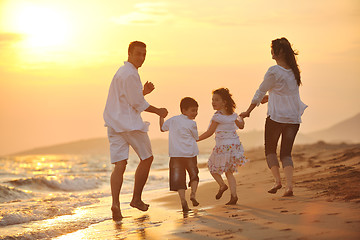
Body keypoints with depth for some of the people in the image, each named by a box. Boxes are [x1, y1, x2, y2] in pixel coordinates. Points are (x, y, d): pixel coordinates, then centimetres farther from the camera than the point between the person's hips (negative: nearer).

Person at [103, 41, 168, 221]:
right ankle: (136, 199, 15)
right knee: (146, 158, 10)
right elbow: (137, 103, -14)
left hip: (114, 124, 8)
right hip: (130, 123, -8)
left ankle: (115, 203, -16)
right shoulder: (130, 74, -13)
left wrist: (143, 92, 12)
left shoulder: (122, 72, 19)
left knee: (119, 165, -1)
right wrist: (158, 111, -3)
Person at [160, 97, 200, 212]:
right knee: (193, 174, 15)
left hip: (175, 154, 3)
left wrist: (161, 116, 40)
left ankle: (182, 199, -15)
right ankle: (193, 193, -4)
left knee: (178, 177, -1)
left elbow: (162, 128, 25)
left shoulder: (172, 120, 9)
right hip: (190, 154, -3)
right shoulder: (191, 123, -4)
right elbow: (196, 138, 7)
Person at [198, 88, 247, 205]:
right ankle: (233, 195, 3)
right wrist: (241, 119, 47)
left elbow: (209, 133, -10)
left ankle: (222, 185, -5)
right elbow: (241, 126, 25)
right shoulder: (232, 115, 8)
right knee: (229, 171, 14)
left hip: (223, 147, -6)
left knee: (212, 166, 14)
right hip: (235, 145, 6)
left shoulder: (217, 117, -12)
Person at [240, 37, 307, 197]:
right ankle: (289, 185, -8)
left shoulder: (274, 72, -14)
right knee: (286, 153, 9)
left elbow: (261, 92, -6)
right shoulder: (293, 70, 6)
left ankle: (277, 180, -6)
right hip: (294, 117, 5)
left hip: (276, 117, -5)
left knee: (270, 150, 12)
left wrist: (248, 111, 4)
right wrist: (269, 97, 31)